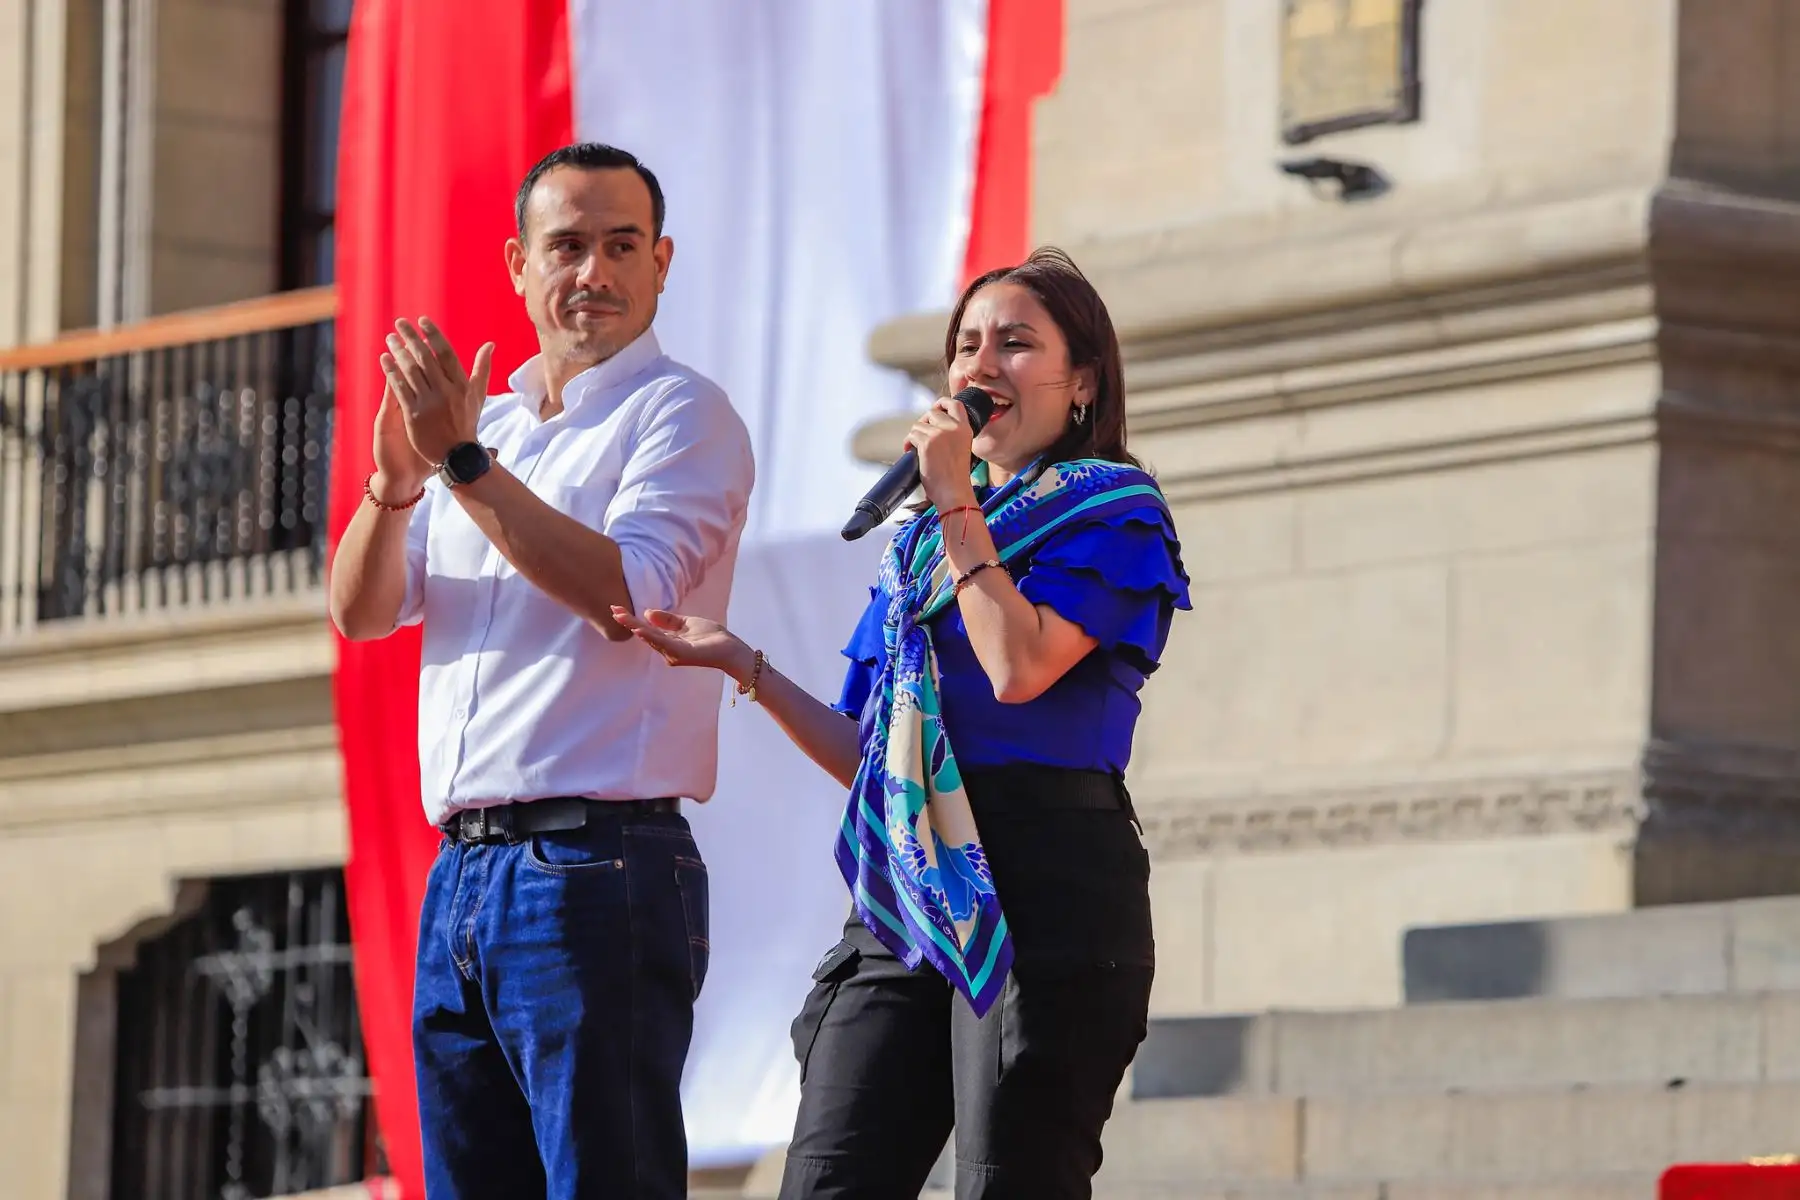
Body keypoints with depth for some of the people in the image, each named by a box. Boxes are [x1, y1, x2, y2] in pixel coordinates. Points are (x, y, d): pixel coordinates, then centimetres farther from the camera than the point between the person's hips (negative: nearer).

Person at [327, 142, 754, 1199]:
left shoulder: (682, 416, -1)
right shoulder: (484, 424, 20)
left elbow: (625, 595, -17)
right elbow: (363, 612, 10)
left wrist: (464, 464, -16)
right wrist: (395, 484, -9)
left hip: (597, 864, -7)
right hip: (463, 870, 7)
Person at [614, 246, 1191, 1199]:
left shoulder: (1110, 507, 3)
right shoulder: (919, 541, 24)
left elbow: (1021, 665, -15)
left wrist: (957, 505, -6)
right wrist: (740, 664, 10)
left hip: (1036, 888, -7)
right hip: (907, 895, 7)